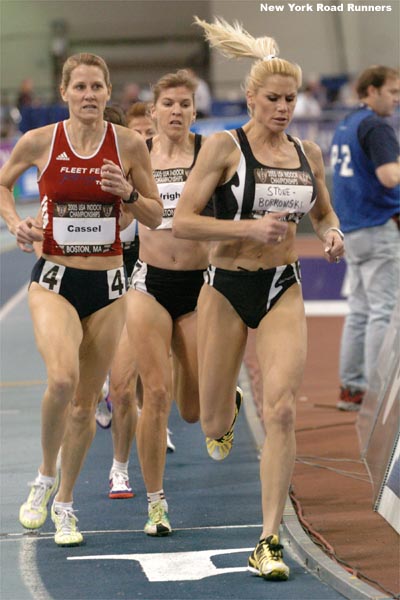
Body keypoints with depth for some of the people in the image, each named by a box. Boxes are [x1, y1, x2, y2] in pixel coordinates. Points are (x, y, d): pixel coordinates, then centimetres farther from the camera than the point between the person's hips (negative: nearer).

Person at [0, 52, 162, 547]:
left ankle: (64, 504, 25)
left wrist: (128, 194, -13)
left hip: (107, 285, 2)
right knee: (62, 379, -26)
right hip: (54, 281, -2)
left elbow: (156, 216, 6)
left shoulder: (128, 144, -2)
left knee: (85, 400, 8)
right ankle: (45, 478, -1)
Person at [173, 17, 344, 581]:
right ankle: (226, 414, 50)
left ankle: (269, 543, -10)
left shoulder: (308, 153, 5)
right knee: (212, 422, 8)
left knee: (281, 412, -14)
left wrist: (332, 234, -1)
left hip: (284, 290, 2)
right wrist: (250, 227, -22)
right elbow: (181, 220, -12)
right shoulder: (225, 147, -8)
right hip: (228, 287, -2)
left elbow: (323, 214, 22)